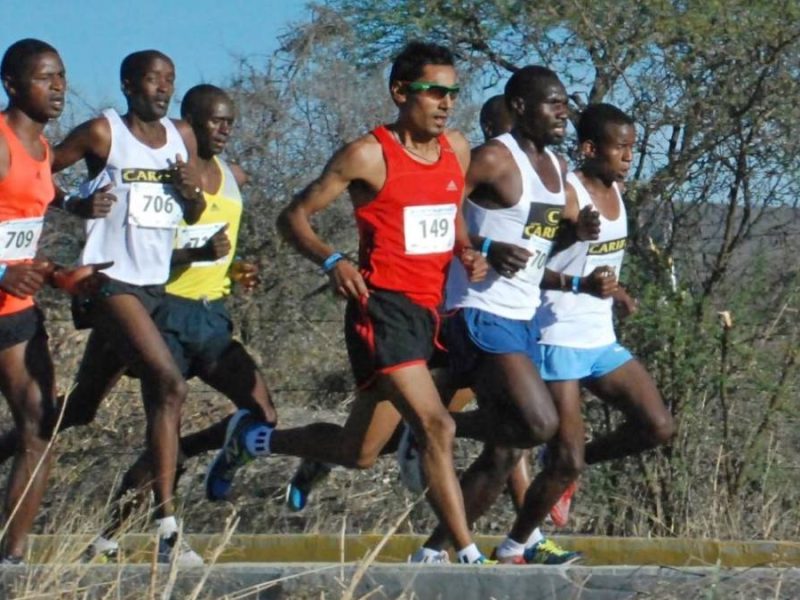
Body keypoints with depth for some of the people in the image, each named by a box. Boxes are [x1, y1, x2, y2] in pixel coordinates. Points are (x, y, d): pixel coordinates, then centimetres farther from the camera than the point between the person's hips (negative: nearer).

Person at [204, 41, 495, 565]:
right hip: (383, 307, -8)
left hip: (427, 311, 8)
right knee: (437, 427, -22)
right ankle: (470, 557, -20)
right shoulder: (369, 155, -8)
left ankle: (252, 439, 35)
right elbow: (294, 216, -4)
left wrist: (467, 253, 8)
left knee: (358, 452, 12)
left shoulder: (457, 149, 12)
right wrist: (331, 261, -22)